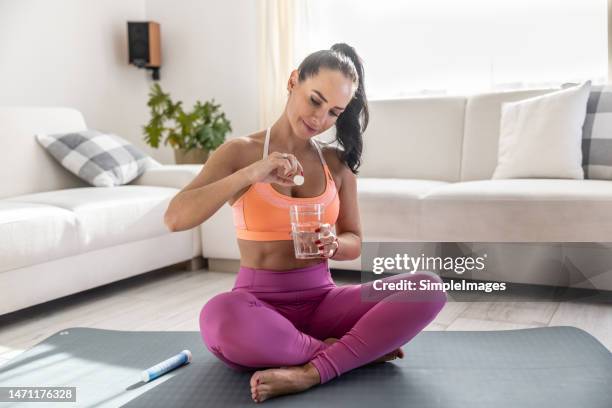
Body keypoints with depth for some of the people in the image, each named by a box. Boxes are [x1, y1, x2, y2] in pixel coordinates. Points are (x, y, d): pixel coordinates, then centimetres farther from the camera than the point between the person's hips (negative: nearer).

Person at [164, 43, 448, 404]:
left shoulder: (337, 162, 6)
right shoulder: (241, 151, -2)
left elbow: (354, 242, 11)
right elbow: (175, 218, -14)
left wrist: (332, 244, -14)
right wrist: (251, 174, -25)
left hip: (321, 299, 3)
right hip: (259, 302, -3)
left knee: (429, 289, -19)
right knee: (219, 317, -40)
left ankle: (310, 372, -25)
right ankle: (352, 352, -19)